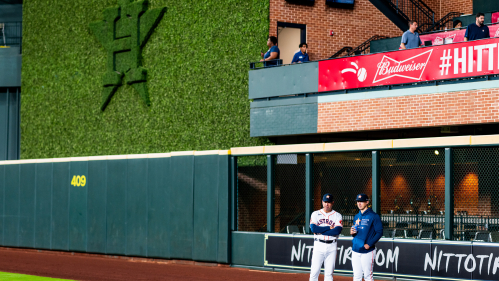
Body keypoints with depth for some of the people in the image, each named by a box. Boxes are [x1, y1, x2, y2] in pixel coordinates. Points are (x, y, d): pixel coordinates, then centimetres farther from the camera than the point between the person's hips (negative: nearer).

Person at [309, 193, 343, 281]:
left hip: (332, 247, 0)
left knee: (329, 273, 3)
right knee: (314, 271, -5)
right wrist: (329, 228, -8)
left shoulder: (337, 216, 6)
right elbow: (313, 228, -11)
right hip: (319, 245, 0)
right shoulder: (316, 214, 6)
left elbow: (337, 230, -11)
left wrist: (321, 231, -10)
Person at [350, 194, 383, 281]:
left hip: (367, 251, -6)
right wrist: (352, 233, 0)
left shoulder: (373, 216, -6)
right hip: (355, 250, 6)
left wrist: (369, 244, -17)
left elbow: (379, 232, -9)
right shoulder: (356, 217, 15)